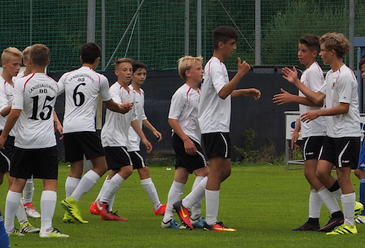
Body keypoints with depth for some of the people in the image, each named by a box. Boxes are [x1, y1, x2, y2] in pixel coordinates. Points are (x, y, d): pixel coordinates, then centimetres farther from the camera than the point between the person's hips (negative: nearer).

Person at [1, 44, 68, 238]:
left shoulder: (22, 83, -9)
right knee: (50, 183, -1)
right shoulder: (53, 85, 5)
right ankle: (46, 228, -10)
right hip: (47, 141, 1)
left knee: (18, 183, 6)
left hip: (24, 141, -1)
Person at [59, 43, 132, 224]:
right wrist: (123, 108, 37)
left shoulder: (67, 77, 12)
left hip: (68, 128, 5)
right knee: (100, 166, -2)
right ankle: (72, 200, -13)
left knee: (75, 169, 10)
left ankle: (70, 213, 3)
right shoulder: (100, 79, 3)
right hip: (86, 128, -5)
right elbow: (110, 104, 17)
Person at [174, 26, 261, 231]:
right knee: (217, 172, -9)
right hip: (215, 127, -10)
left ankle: (185, 205, 13)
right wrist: (240, 74, -32)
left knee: (224, 171, 12)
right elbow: (222, 93, -30)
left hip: (218, 127, 10)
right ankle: (211, 221, -9)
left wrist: (244, 92, 27)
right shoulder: (216, 66, -13)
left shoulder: (217, 65, 19)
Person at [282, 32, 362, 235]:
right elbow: (318, 98, 15)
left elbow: (343, 107, -18)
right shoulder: (330, 75, 14)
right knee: (321, 171, 4)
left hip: (347, 133, -9)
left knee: (343, 175, -6)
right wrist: (296, 82, 17)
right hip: (332, 133, 9)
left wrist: (318, 113, -17)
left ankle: (349, 224, 0)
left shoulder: (345, 76, -16)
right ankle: (350, 207, 18)